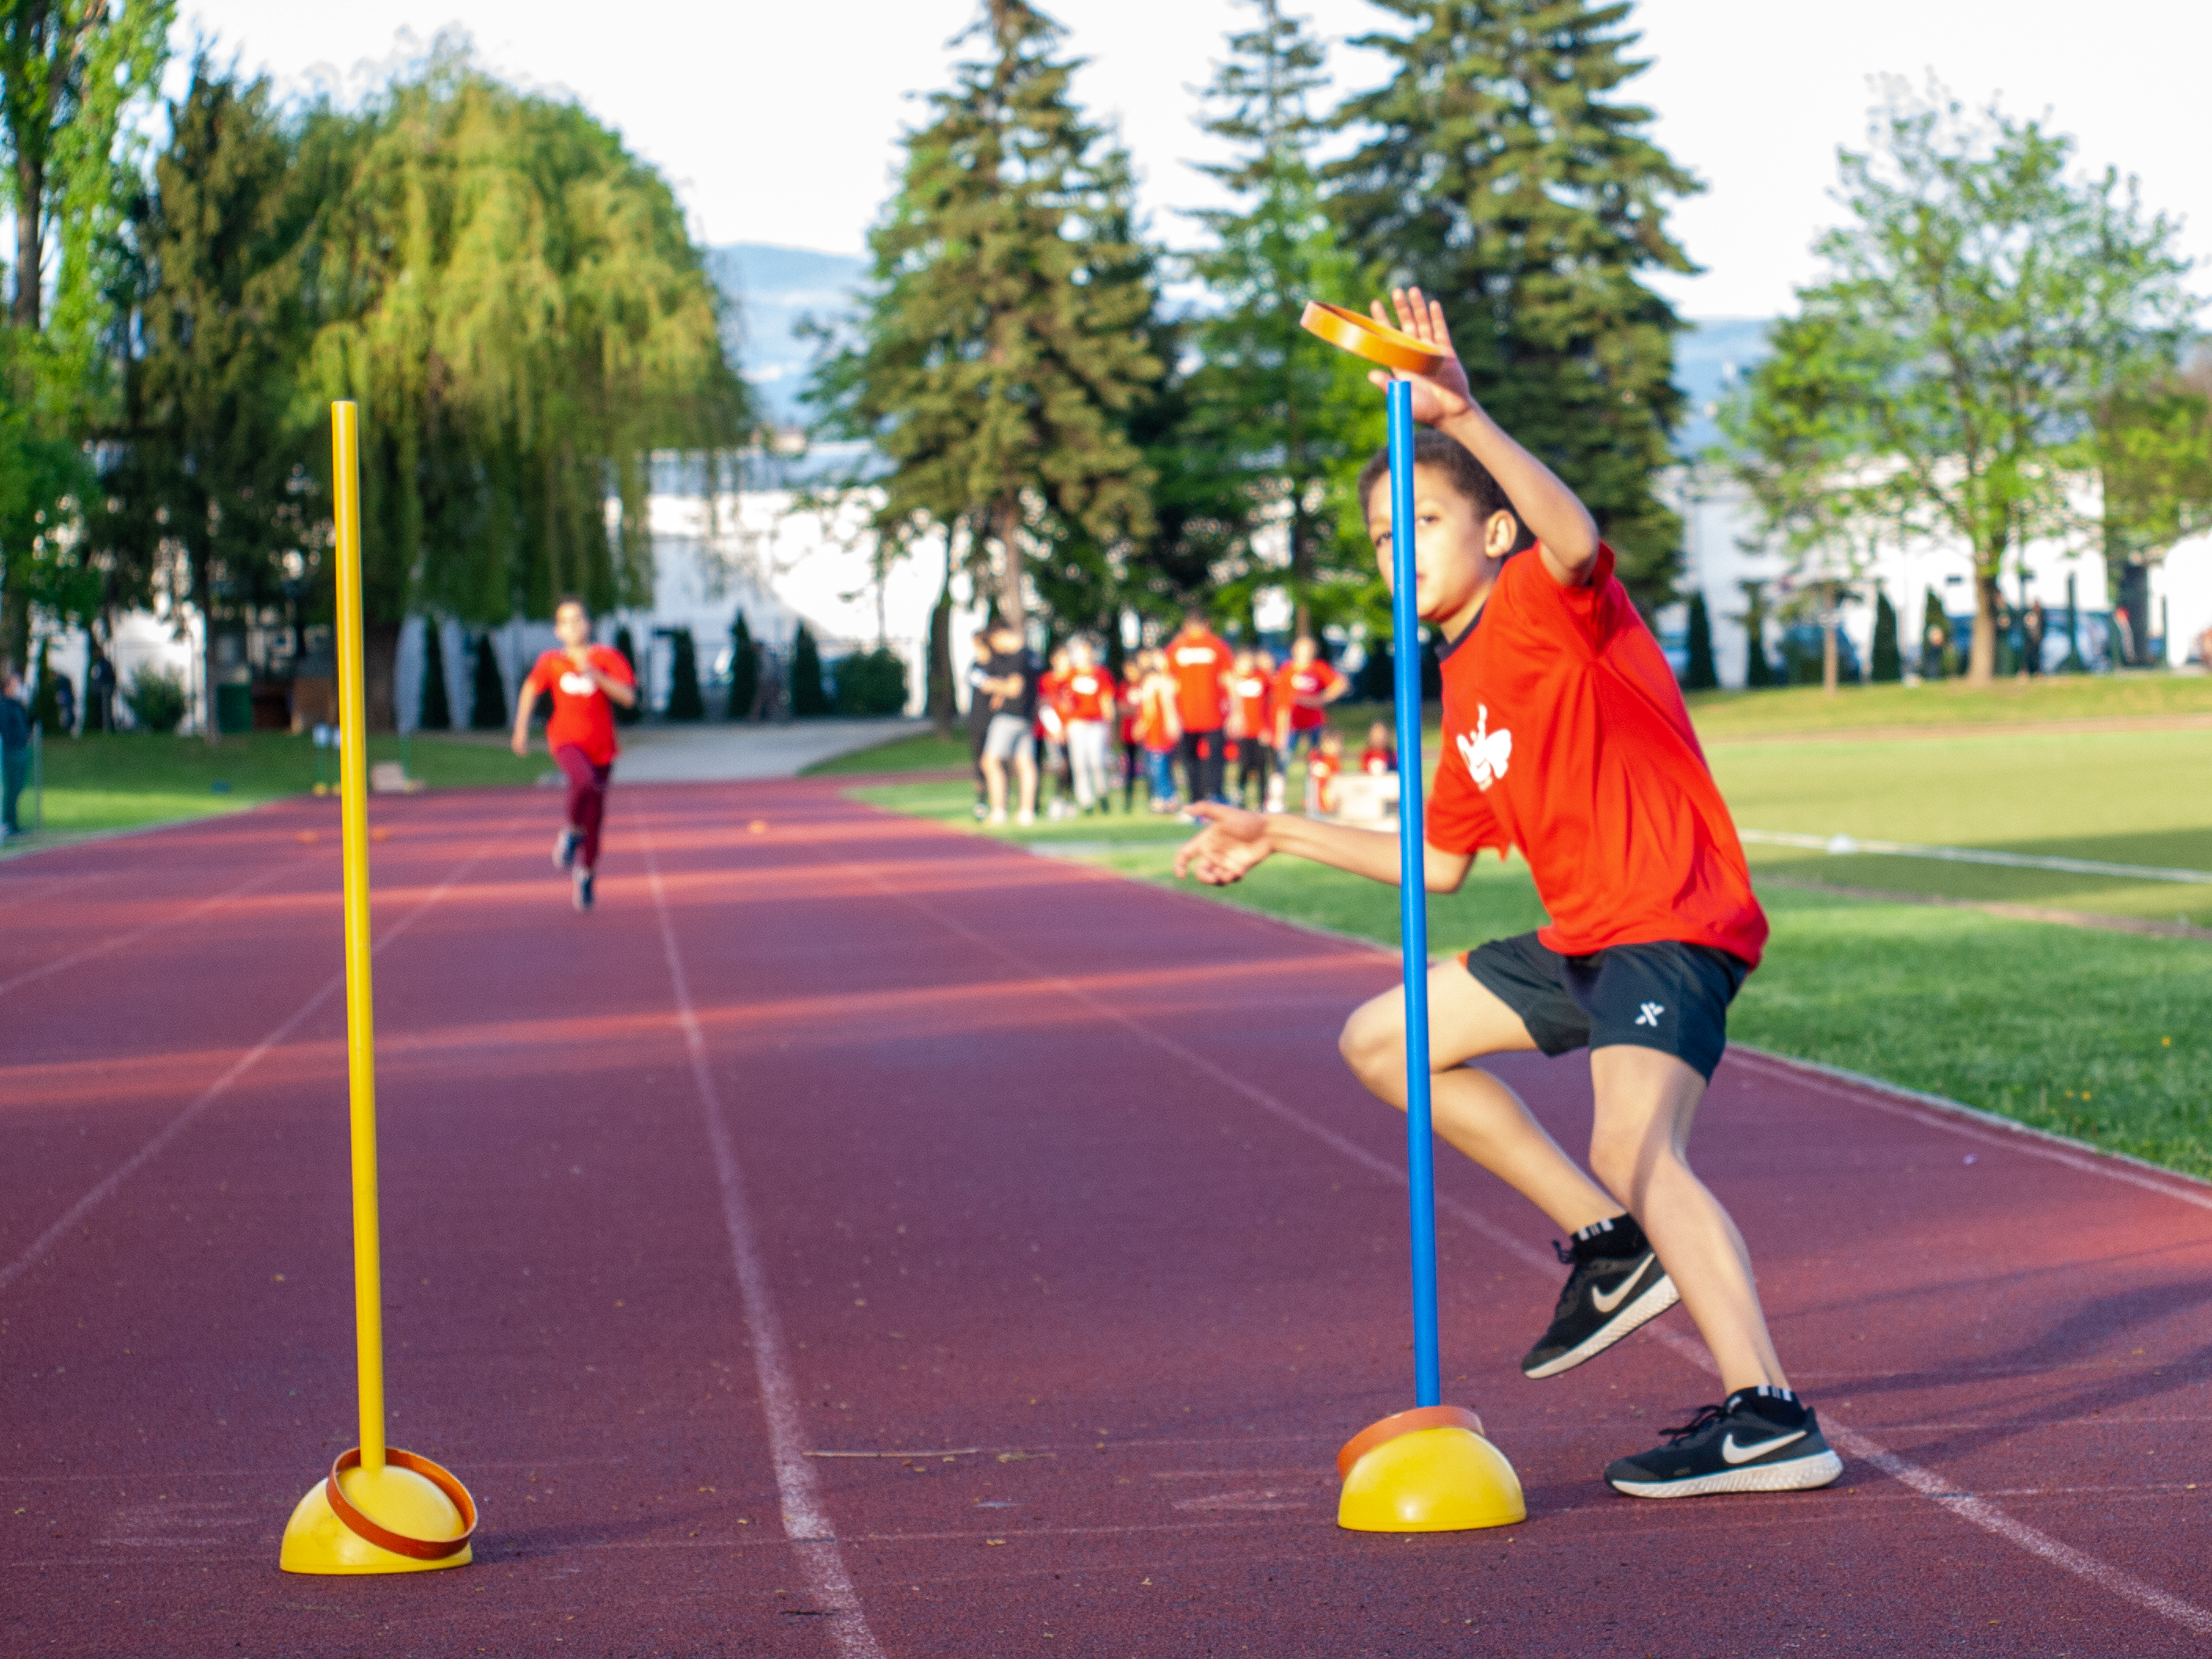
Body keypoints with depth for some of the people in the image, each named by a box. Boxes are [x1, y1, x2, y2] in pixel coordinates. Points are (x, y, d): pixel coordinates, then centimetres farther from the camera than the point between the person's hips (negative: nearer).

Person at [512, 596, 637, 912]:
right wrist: (521, 729, 8)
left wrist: (595, 676, -23)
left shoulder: (607, 658, -3)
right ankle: (573, 832, -7)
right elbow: (530, 690, 17)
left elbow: (628, 697, -12)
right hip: (567, 740, -1)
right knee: (584, 781, -34)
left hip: (600, 745, 1)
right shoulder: (550, 662, 1)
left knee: (595, 816, 6)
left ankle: (586, 873, 28)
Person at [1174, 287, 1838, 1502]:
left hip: (1674, 925, -10)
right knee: (1382, 1042, 17)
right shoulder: (1464, 684, 17)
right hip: (1583, 942, 10)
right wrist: (1282, 838, 28)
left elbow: (1575, 535, -34)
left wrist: (1465, 420, -46)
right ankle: (1614, 1249, 13)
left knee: (1634, 1151, -28)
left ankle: (1768, 1418, -33)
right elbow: (1441, 860, 25)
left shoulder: (1550, 600, -7)